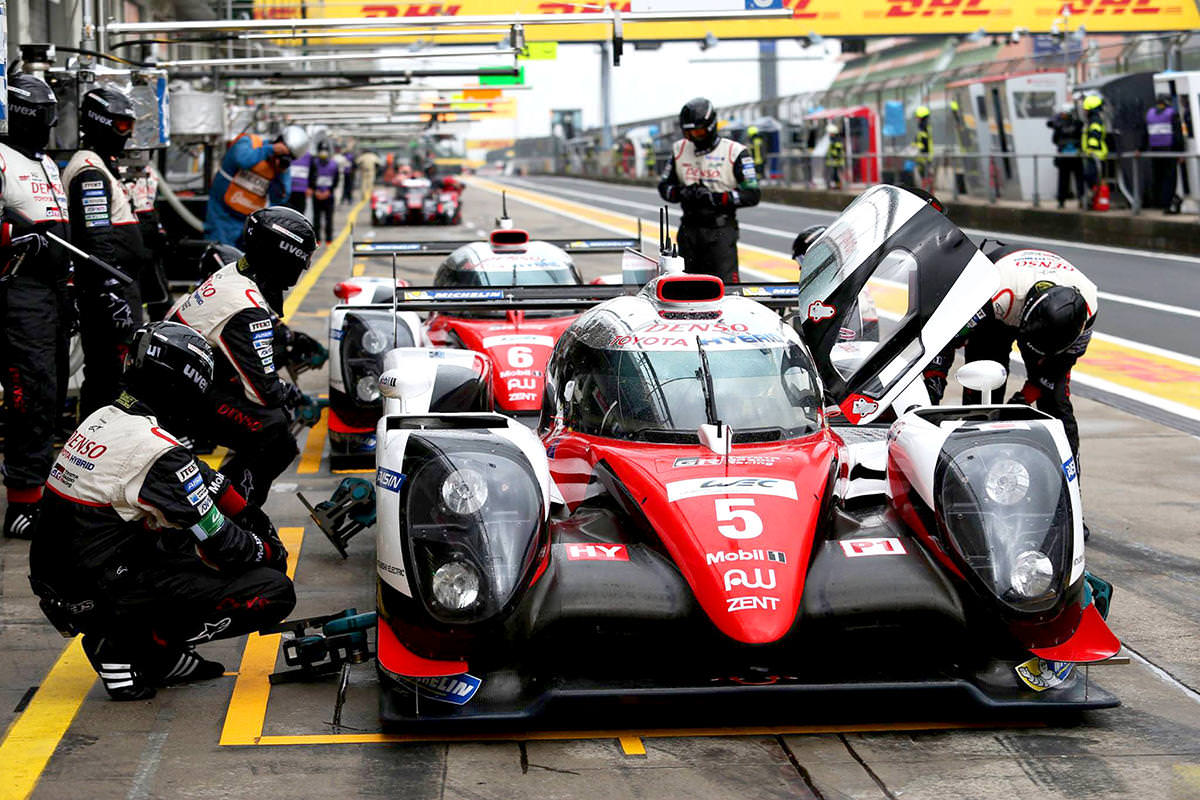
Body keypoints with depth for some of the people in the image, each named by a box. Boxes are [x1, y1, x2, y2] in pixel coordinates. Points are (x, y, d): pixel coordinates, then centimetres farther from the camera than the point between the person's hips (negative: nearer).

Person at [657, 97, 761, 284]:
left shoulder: (735, 152, -4)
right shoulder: (679, 150, 11)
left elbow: (752, 195, -8)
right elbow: (664, 186, 14)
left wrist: (717, 198, -20)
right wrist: (681, 193, -9)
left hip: (721, 229, -5)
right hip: (689, 228, 5)